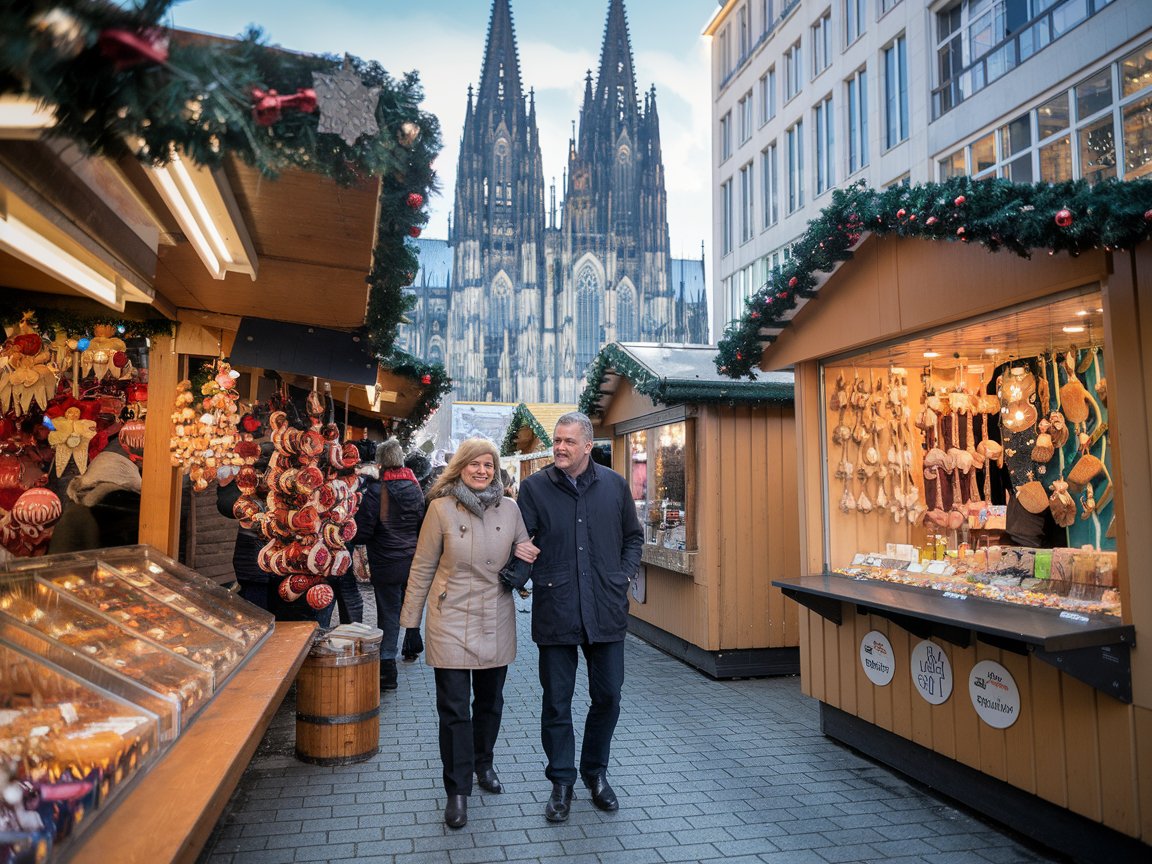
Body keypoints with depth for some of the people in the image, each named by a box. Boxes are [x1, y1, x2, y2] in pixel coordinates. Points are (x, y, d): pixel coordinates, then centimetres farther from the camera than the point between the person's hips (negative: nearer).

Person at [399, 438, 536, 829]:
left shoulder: (509, 508, -1)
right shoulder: (441, 508, -8)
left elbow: (526, 550, 13)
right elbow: (423, 566, -2)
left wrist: (527, 556, -11)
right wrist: (410, 617, 1)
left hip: (496, 622, 3)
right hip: (451, 622, -3)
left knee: (490, 701, 17)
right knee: (454, 708, 1)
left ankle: (484, 764, 40)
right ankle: (457, 791, 15)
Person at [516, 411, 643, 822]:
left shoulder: (614, 485, 3)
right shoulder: (534, 487, -2)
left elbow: (633, 536, 15)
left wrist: (624, 576, 3)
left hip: (606, 610, 2)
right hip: (555, 611, -2)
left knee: (607, 697, 11)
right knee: (557, 701, 7)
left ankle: (596, 772, 33)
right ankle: (561, 781, 25)